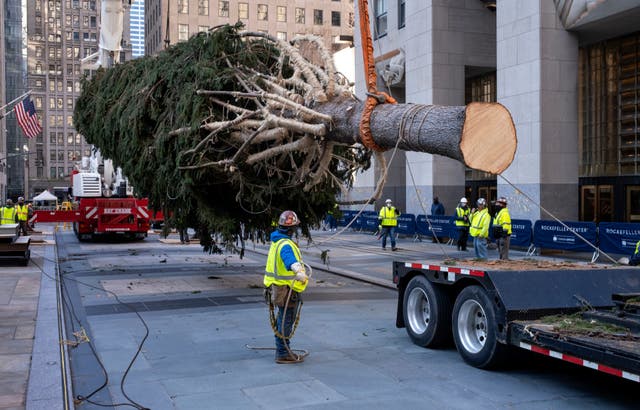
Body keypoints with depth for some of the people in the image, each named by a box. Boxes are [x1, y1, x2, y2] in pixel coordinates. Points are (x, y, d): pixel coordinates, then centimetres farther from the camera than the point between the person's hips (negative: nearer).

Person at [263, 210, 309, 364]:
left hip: (277, 287, 10)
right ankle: (283, 354, 5)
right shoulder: (286, 245, -22)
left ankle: (281, 350, 31)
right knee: (286, 322, -2)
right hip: (287, 290, -10)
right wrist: (299, 271, -63)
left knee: (283, 320, 20)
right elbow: (290, 259, -44)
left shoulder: (276, 240, 11)